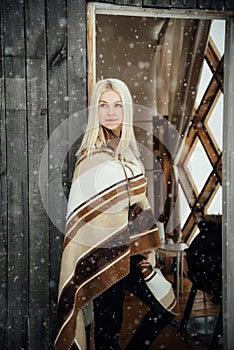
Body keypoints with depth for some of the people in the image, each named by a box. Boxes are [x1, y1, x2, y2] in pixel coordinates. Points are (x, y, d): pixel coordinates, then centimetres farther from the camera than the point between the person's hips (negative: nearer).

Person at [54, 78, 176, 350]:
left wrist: (146, 252, 7)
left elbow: (139, 202, 12)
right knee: (108, 328, 5)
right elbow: (83, 213, -14)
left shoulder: (128, 150, 8)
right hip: (105, 255, -7)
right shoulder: (94, 155, -14)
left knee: (166, 309, 14)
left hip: (129, 253, 8)